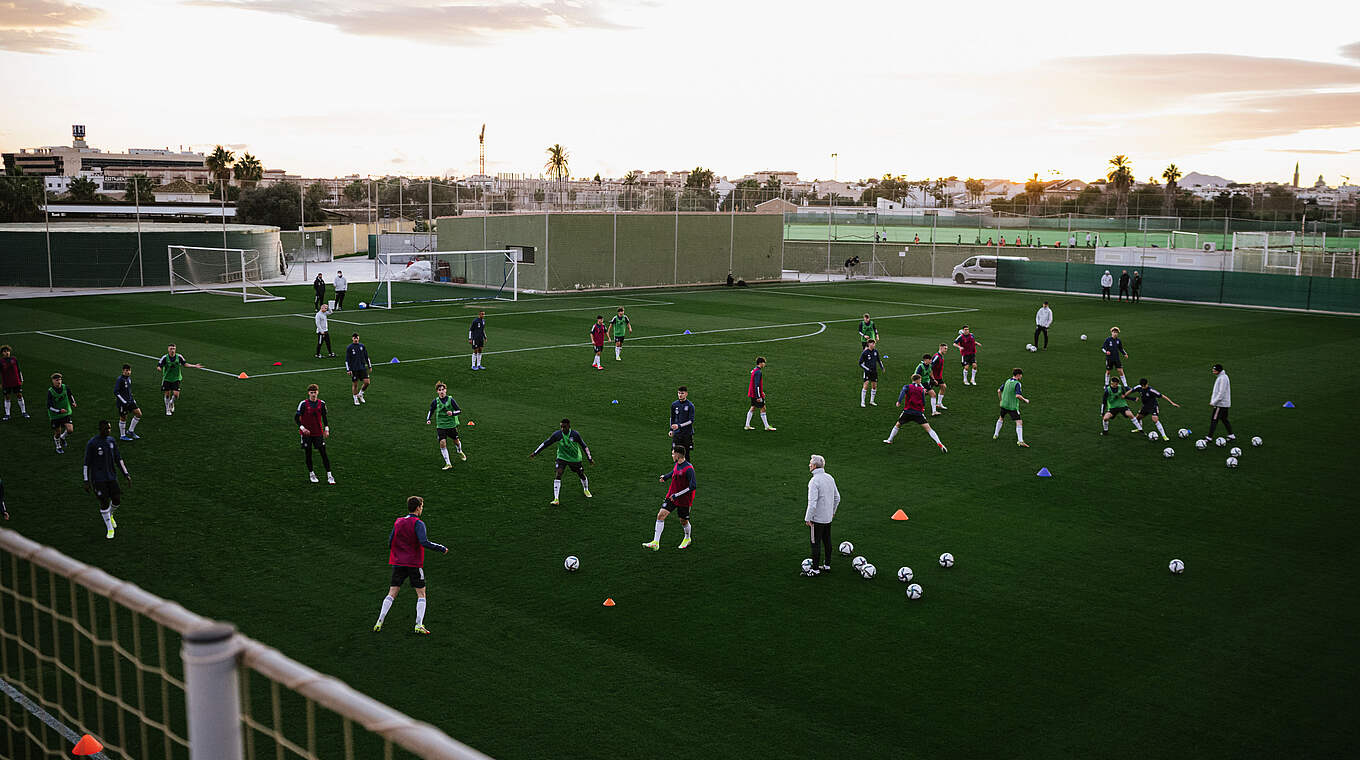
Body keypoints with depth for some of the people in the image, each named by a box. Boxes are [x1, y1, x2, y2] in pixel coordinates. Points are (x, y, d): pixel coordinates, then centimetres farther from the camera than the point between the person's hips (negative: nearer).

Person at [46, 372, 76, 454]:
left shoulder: (65, 387, -9)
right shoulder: (50, 391, -19)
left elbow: (70, 395, 15)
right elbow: (49, 406, -19)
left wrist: (73, 403, -1)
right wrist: (59, 411, -31)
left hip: (66, 413, 2)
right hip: (55, 416, -2)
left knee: (70, 430, -10)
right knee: (57, 432, 8)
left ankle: (62, 437, 25)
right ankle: (58, 446, 39)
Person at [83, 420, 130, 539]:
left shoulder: (111, 440, 5)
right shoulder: (92, 443, -12)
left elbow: (118, 459, 13)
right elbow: (87, 463, -7)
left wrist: (125, 474, 9)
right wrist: (86, 481, -8)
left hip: (112, 477, 5)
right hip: (98, 479, -5)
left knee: (117, 500, 2)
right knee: (104, 502, -5)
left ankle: (110, 515, 35)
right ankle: (109, 528, 11)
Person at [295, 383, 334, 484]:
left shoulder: (321, 403, 0)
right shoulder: (303, 403, -9)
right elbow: (296, 417, -6)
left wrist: (326, 429, 3)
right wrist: (302, 428, -18)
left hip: (318, 432, 2)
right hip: (306, 432, -2)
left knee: (324, 452, -3)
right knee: (308, 453, 6)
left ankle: (329, 475, 0)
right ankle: (311, 473, 23)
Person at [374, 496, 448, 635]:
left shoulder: (397, 522, 6)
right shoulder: (418, 523, -11)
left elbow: (390, 543, 7)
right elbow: (424, 543, -23)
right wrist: (442, 549, -13)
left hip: (398, 563, 5)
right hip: (414, 564, -5)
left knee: (391, 594, 9)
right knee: (421, 594, 5)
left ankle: (379, 623, 3)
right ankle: (419, 625, -5)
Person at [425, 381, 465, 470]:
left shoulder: (450, 400, -10)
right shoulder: (435, 402, -4)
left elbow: (459, 411, -7)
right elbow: (431, 411, 13)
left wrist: (452, 413, -25)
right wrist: (428, 419, -3)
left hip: (452, 425, 0)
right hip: (440, 426, 0)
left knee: (456, 441, 14)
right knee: (442, 443, -14)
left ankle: (460, 452, 51)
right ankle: (448, 464, -7)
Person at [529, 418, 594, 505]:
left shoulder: (575, 434, -19)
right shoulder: (557, 434, -17)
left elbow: (584, 446, -9)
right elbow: (545, 443, -7)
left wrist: (590, 459, -6)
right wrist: (535, 453, -6)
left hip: (575, 458, 0)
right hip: (562, 458, 0)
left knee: (581, 475, 14)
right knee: (558, 475, -20)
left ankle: (586, 490, 48)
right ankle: (556, 499, -22)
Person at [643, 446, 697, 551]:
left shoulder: (689, 469, -24)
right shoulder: (677, 465, 1)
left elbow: (693, 486, -27)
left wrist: (677, 495, -26)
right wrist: (665, 477, 11)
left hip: (684, 500, -7)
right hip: (671, 496, 7)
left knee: (683, 521, 10)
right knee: (661, 515, -6)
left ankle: (687, 539, 41)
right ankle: (655, 543, -5)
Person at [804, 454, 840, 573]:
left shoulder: (814, 481, -21)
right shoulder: (830, 477, 4)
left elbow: (812, 502, -24)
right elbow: (837, 497, 12)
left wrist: (808, 518, -17)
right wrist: (832, 511, 24)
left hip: (817, 518, -8)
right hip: (828, 517, 8)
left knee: (816, 543, 0)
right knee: (827, 541, 17)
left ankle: (815, 569, 6)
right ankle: (827, 565, 28)